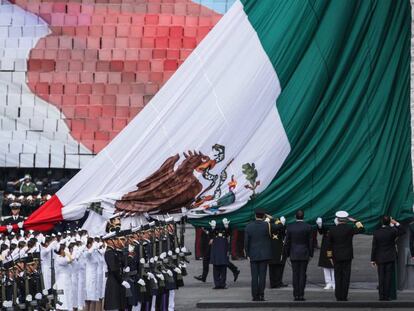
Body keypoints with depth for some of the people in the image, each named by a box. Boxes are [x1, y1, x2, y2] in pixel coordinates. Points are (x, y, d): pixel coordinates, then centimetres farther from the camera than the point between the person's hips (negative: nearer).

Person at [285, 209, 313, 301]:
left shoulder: (290, 227, -3)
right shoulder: (308, 227, -5)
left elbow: (287, 242, 0)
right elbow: (311, 242, -3)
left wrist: (288, 254, 9)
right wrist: (310, 254, 5)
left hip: (294, 255, 1)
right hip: (304, 254, -1)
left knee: (295, 275, 4)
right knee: (302, 274, 1)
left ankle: (296, 295, 1)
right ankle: (301, 295, -3)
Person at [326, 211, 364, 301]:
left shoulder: (332, 230, -1)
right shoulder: (349, 228, -9)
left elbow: (329, 245, 3)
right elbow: (361, 229, -2)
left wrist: (330, 257, 12)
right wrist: (355, 221, 5)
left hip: (336, 257, 2)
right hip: (347, 256, -2)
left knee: (338, 277, 7)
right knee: (346, 277, 1)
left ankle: (338, 296, 6)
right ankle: (344, 297, -2)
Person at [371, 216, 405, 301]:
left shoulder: (376, 232, -5)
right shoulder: (392, 231, -9)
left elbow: (374, 247, -2)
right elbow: (403, 231, 8)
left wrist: (373, 260, 4)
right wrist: (396, 223, 8)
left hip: (380, 259, 1)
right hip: (390, 258, -1)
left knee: (381, 278, 6)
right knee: (388, 277, 0)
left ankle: (381, 296, 6)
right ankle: (387, 296, -2)